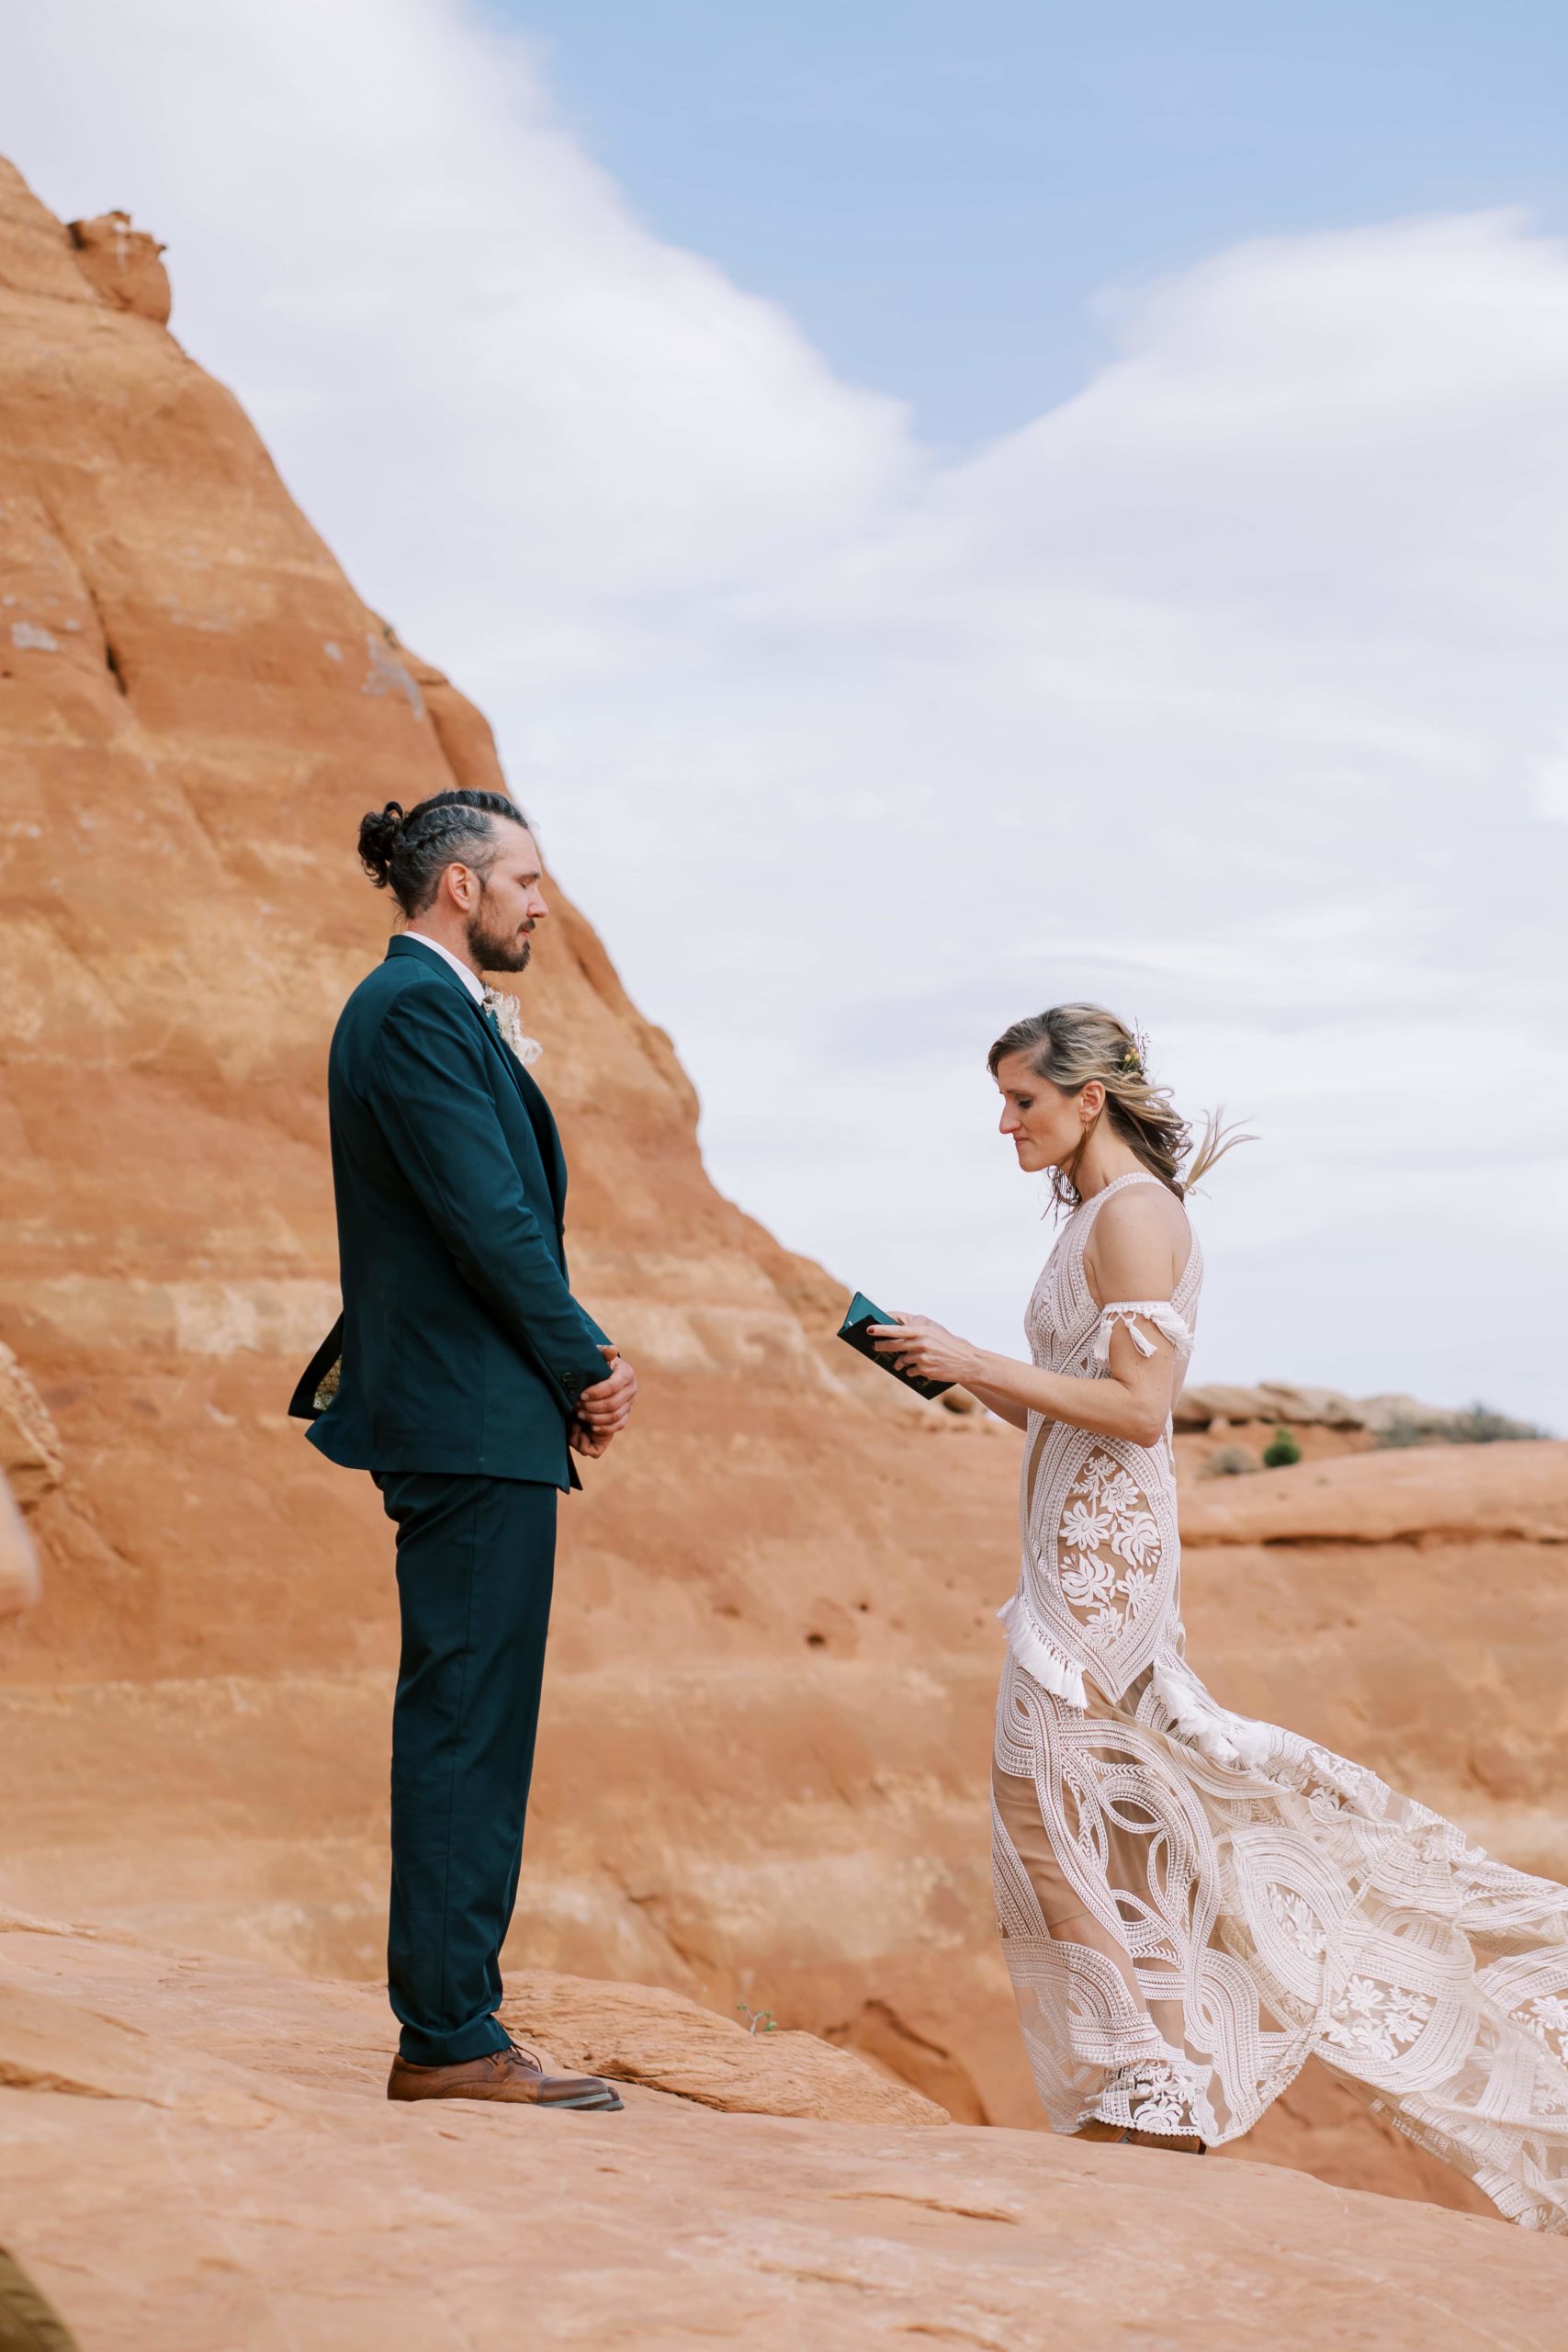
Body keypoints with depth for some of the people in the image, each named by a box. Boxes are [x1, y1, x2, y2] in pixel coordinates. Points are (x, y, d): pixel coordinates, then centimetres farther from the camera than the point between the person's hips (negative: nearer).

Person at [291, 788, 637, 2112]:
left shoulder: (421, 1009, 20)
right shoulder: (420, 1011, -13)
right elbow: (489, 1215, -18)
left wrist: (574, 1364, 8)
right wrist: (588, 1365, -8)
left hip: (464, 1419, 11)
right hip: (474, 1420, -11)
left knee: (469, 1731, 12)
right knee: (468, 1728, -7)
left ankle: (451, 2025, 17)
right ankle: (449, 2037, -3)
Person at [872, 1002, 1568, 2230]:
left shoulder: (1134, 1215, -13)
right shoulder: (1100, 1214, 16)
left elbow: (1140, 1408, -20)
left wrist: (977, 1360, -18)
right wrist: (951, 1368, 8)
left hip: (1107, 1544, -10)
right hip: (1082, 1543, 10)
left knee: (1042, 1802, -7)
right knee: (1120, 1810, 10)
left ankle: (1152, 2083, -1)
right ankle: (1174, 2086, 16)